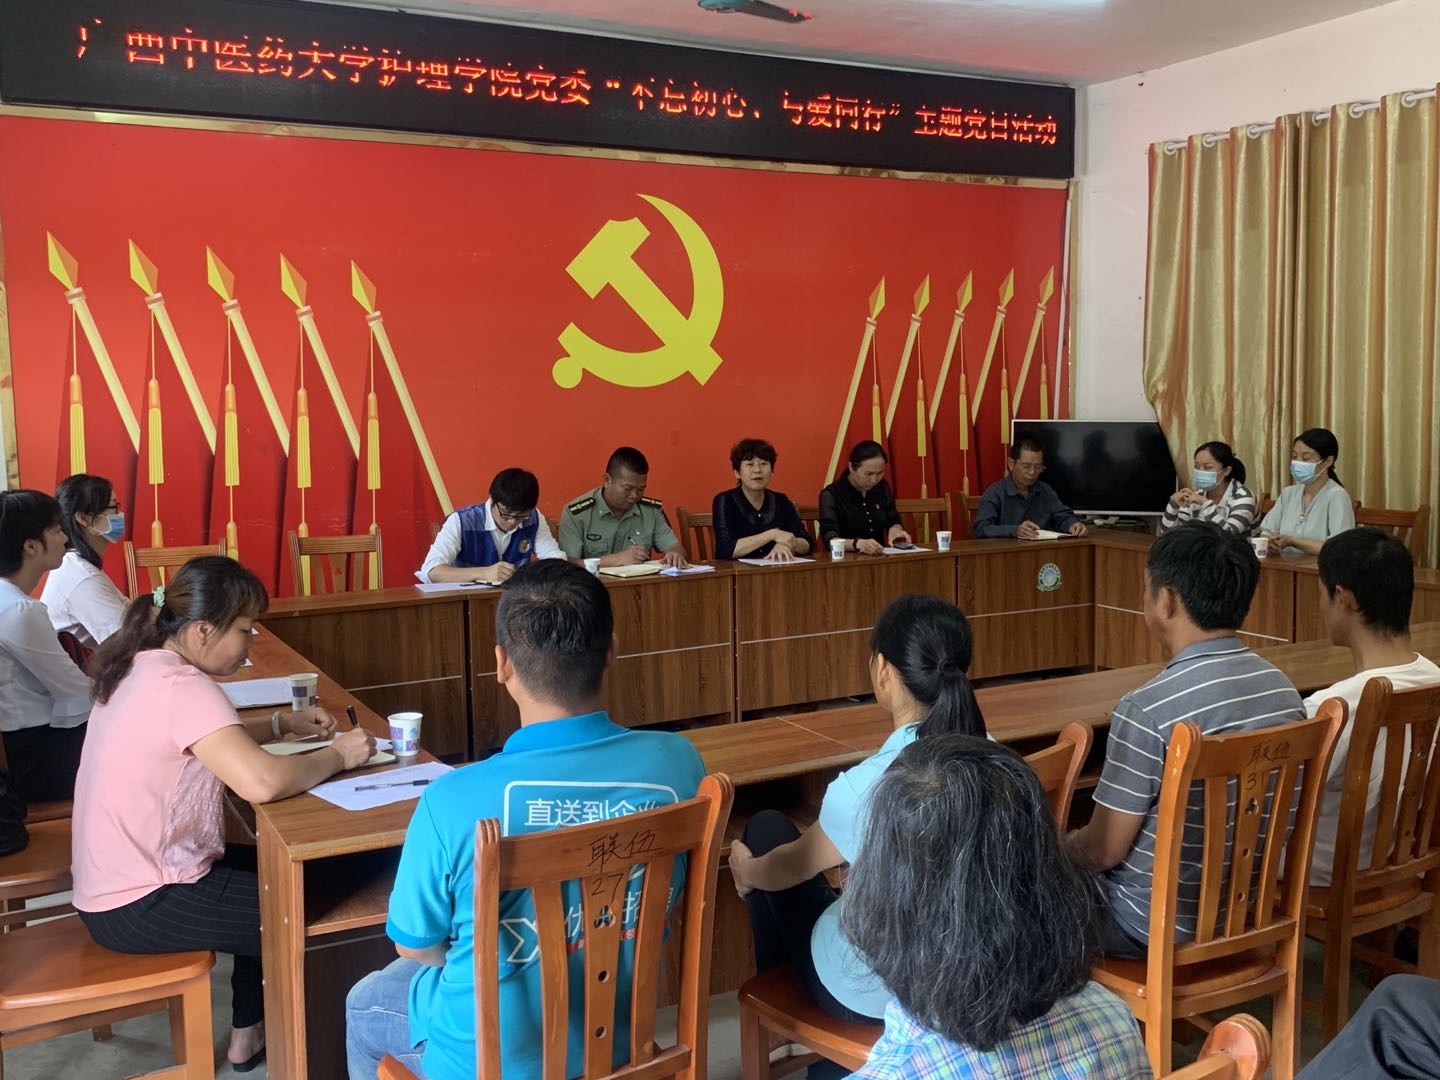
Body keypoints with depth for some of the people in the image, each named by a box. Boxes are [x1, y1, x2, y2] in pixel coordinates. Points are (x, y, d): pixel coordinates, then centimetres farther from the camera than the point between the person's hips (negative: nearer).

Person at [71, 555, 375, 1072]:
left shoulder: (143, 667, 3)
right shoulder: (181, 687, -26)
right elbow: (263, 782, -37)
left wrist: (282, 723, 6)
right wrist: (338, 755, -20)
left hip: (115, 879, 10)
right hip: (139, 907, -10)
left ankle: (250, 1034, 33)